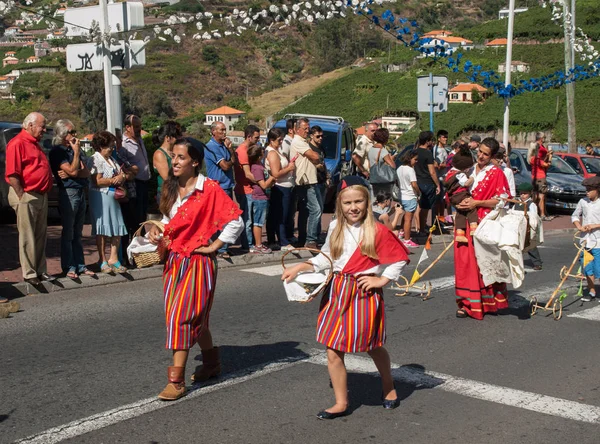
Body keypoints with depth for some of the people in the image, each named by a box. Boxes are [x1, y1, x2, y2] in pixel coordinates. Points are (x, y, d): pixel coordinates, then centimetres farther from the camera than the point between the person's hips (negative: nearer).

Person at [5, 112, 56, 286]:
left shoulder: (34, 144, 18)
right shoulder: (17, 143, -12)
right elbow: (12, 174, -18)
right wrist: (22, 196, -18)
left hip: (41, 196, 9)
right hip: (27, 196, -9)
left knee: (41, 236, 13)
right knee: (27, 237, -1)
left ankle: (40, 271, 21)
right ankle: (29, 273, 6)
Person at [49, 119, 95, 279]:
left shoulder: (74, 149, 15)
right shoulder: (57, 151, -7)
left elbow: (86, 172, 6)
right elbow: (73, 171, -16)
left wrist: (70, 174, -11)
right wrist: (76, 152, -8)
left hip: (81, 192, 7)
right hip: (68, 193, -7)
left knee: (77, 233, 11)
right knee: (68, 233, -1)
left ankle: (80, 265, 16)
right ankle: (68, 267, 4)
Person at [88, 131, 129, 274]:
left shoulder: (111, 159, 18)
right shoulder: (96, 159, -9)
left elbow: (121, 174, 21)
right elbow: (97, 181, -18)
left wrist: (122, 177, -3)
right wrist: (114, 180, -8)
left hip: (113, 197, 8)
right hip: (101, 197, -8)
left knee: (117, 229, 4)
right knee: (102, 230, -2)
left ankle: (113, 259, 12)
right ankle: (103, 261, 6)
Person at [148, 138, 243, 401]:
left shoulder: (210, 189, -13)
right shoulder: (171, 189, 8)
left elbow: (236, 221, -15)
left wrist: (214, 246, -13)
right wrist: (156, 231, -1)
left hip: (197, 262, -7)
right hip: (174, 260, 7)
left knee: (182, 316, -11)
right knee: (195, 317, 14)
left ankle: (177, 380, -5)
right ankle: (211, 363, 33)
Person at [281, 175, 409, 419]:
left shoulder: (378, 231, -12)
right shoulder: (335, 228, 3)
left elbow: (399, 259, -4)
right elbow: (326, 258, 14)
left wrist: (382, 280, -8)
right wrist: (299, 267, 6)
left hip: (364, 294, -4)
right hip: (337, 291, 4)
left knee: (373, 347, 13)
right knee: (333, 351, 2)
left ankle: (388, 387, 42)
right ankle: (341, 403, 16)